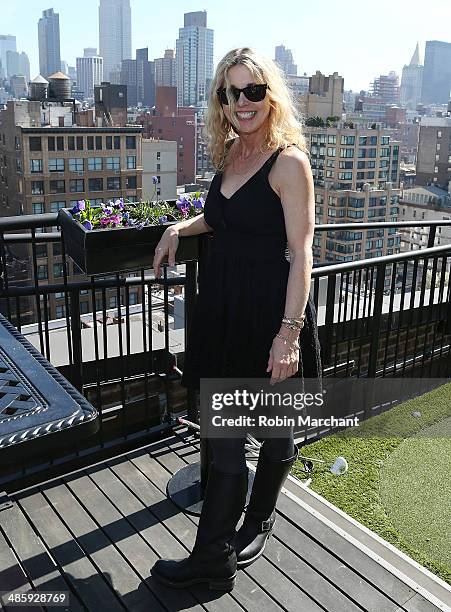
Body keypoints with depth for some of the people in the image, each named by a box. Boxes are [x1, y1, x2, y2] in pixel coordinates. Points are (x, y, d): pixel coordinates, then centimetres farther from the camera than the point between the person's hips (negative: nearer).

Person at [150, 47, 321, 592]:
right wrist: (180, 228, 9)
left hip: (269, 311, -6)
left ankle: (257, 524, 39)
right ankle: (213, 560, 29)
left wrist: (289, 331, -21)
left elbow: (301, 251, -16)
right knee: (223, 441, 13)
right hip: (221, 306, 7)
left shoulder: (289, 161, -12)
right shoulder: (229, 153, 11)